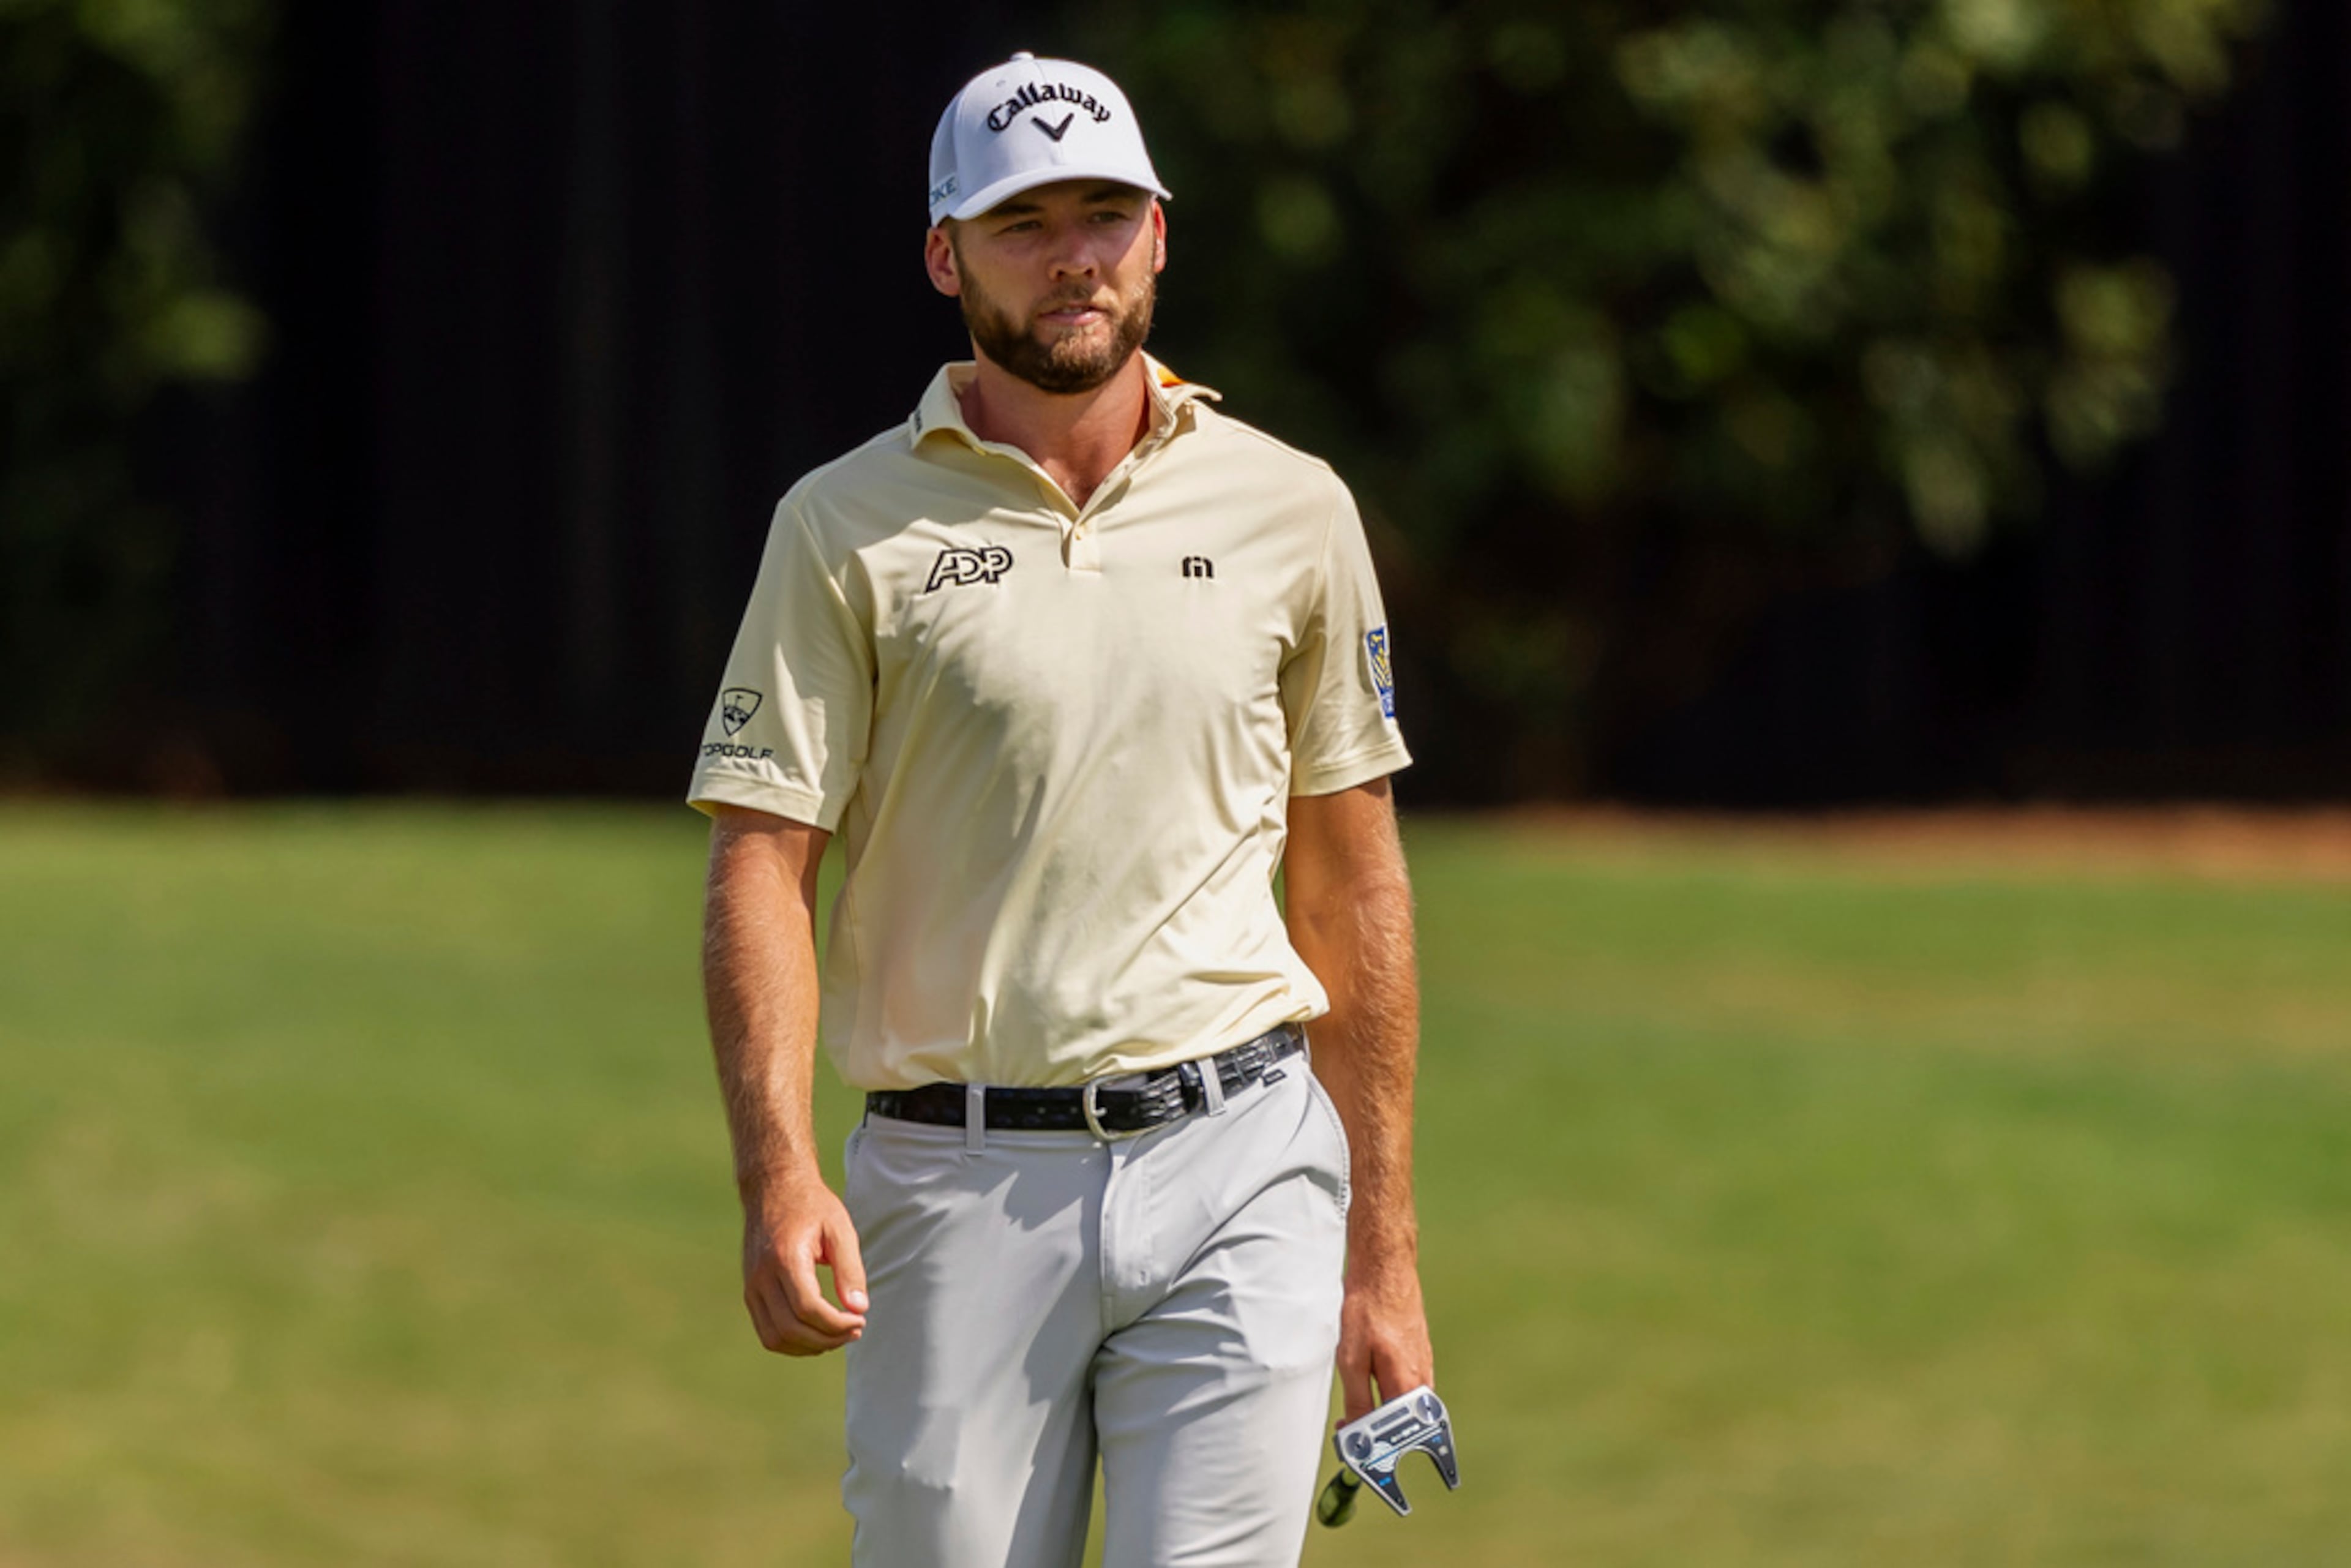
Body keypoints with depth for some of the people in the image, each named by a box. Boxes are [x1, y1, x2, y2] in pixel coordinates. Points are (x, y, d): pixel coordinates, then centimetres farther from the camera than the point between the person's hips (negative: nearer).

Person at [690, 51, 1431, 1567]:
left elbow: (1353, 885, 13)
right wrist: (778, 1176, -19)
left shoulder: (1291, 511, 9)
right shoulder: (851, 528, 2)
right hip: (960, 1189, -1)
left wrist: (1385, 1241, 10)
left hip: (1238, 1167, 1)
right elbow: (762, 869, -3)